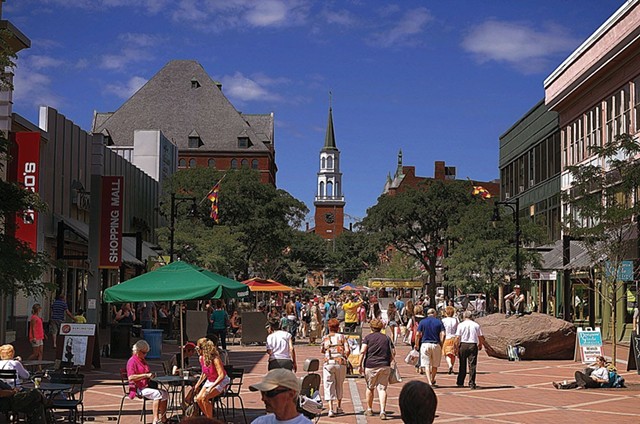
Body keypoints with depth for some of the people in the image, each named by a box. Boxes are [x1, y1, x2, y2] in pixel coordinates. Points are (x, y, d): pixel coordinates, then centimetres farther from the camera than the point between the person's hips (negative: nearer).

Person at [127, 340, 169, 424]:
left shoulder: (143, 360, 21)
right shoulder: (132, 361, -9)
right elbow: (131, 377, -21)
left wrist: (150, 375, 12)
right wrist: (146, 375, -23)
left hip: (146, 387, 9)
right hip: (138, 389, -9)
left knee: (165, 393, -6)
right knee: (158, 394, -28)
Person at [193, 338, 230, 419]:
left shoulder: (215, 359, -27)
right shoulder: (201, 358, -3)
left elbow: (222, 375, -31)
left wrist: (211, 387, -37)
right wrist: (198, 384, 8)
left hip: (221, 382, -8)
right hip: (209, 381, 8)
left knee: (204, 398, -25)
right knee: (198, 399, -8)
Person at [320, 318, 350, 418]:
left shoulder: (325, 338, 7)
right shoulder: (342, 337, 4)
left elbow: (322, 351, 18)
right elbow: (347, 350, -5)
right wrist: (344, 358, 11)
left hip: (328, 363, -1)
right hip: (340, 363, 1)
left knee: (329, 386, -1)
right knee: (339, 386, 18)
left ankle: (331, 409, -14)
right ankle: (338, 407, 28)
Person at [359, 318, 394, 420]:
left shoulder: (368, 337, 2)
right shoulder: (386, 338, 11)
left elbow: (363, 352, -9)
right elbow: (393, 352, 7)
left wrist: (360, 365, -5)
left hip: (370, 366, -1)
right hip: (385, 367, 2)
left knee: (370, 388, 16)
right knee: (382, 389, 0)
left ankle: (369, 409, 28)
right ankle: (382, 411, -14)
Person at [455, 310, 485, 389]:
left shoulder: (461, 325, -1)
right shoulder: (476, 325, 3)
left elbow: (457, 338, -6)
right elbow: (481, 337, 5)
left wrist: (457, 347, 1)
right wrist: (480, 345, 22)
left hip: (463, 345, 0)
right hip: (473, 345, 0)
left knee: (462, 365, 11)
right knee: (472, 365, 2)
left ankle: (460, 382, 20)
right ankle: (472, 384, 0)